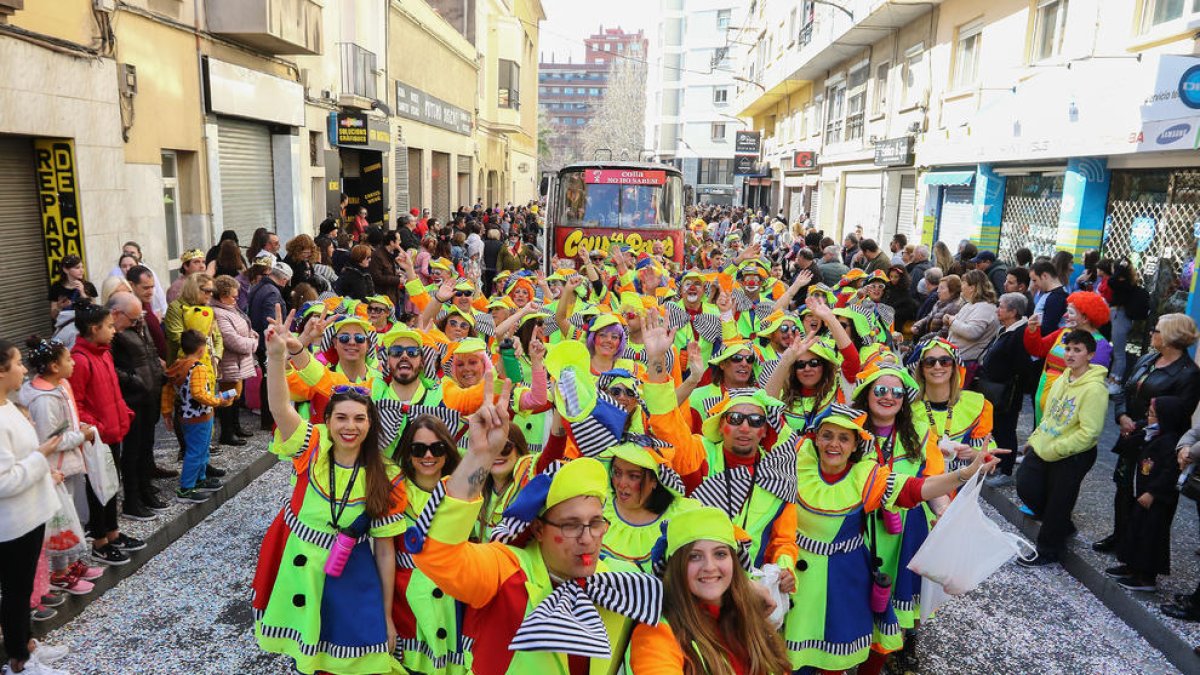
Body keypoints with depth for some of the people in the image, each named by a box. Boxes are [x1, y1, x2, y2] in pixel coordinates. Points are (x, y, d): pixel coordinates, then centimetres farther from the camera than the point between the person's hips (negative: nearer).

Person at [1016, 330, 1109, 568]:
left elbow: (1089, 432, -23)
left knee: (1057, 504, 6)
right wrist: (1034, 439, 11)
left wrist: (1054, 450, -19)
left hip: (1072, 456, -7)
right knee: (1025, 486, 9)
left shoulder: (1094, 389, -20)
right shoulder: (1062, 380, 4)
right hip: (1043, 448, 7)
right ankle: (1062, 526, 33)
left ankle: (1047, 552, 26)